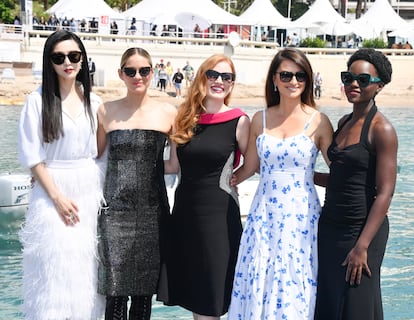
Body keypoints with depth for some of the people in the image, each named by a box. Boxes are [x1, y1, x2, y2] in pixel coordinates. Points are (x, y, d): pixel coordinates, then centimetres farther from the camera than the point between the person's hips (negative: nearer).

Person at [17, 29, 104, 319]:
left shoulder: (93, 102, 4)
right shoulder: (38, 100, -7)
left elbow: (102, 152, 10)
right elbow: (32, 156, -8)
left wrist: (102, 193, 1)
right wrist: (57, 197, -12)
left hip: (90, 192, 4)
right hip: (52, 191, -3)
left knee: (86, 265, 8)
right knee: (55, 266, -1)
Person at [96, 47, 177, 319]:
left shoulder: (168, 112, 4)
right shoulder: (107, 111, 6)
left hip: (153, 209, 0)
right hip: (116, 208, 0)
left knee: (145, 290, 6)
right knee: (116, 291, -5)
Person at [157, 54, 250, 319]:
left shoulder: (238, 121, -6)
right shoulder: (184, 118, 6)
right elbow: (175, 165, 12)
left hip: (219, 213, -4)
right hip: (184, 209, 5)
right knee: (190, 288, 12)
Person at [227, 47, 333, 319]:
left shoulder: (319, 122, -3)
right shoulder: (260, 119, 6)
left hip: (301, 219, -3)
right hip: (263, 217, 3)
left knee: (293, 293, 3)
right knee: (256, 287, 5)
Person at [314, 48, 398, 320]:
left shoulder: (382, 130, -14)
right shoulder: (344, 122, 9)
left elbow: (385, 193, -18)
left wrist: (362, 246, -21)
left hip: (361, 229, -7)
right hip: (330, 226, 7)